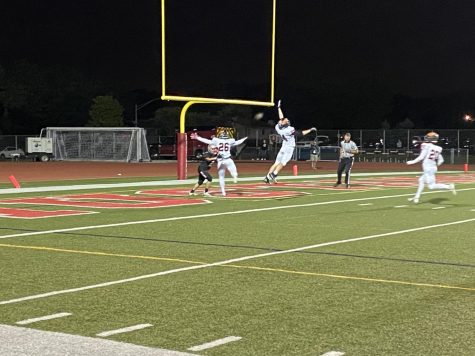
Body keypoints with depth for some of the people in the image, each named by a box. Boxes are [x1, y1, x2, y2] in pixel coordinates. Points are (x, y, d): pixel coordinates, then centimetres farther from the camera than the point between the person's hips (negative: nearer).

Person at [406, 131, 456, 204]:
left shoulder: (426, 146, -11)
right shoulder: (437, 148, 8)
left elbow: (421, 157, -14)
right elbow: (441, 160, 10)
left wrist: (412, 162, -4)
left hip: (428, 169, -8)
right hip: (433, 167, 8)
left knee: (432, 186, -7)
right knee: (421, 181, 22)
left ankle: (449, 187, -16)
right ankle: (416, 197, 26)